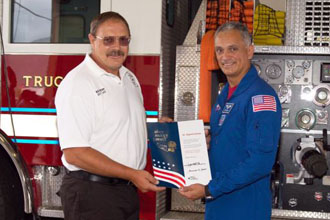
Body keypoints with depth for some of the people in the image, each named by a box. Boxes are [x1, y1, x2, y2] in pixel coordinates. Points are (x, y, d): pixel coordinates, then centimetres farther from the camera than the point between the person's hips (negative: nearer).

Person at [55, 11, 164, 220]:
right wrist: (132, 174, -20)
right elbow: (74, 154, -22)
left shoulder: (129, 77, 11)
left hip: (128, 191, 8)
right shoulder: (77, 83, -15)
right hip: (92, 194, -8)